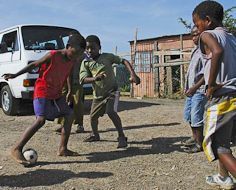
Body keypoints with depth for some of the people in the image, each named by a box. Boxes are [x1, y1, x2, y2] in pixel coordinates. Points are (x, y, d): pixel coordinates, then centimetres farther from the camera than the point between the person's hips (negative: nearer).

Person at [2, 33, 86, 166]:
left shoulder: (72, 61, 2)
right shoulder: (52, 55, -17)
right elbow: (34, 65, -8)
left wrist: (69, 92, 22)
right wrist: (16, 75, -11)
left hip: (56, 94, 8)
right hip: (42, 91, -8)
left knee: (69, 115, 5)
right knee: (41, 120, -20)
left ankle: (63, 149, 13)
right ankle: (17, 149, -15)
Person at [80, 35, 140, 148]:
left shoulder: (107, 57, -5)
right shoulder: (85, 63, -4)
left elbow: (123, 61, -2)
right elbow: (83, 79, -16)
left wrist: (133, 74, -16)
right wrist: (94, 78, -37)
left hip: (112, 91, -3)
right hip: (98, 95, 4)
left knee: (111, 112, -25)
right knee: (93, 116, 12)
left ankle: (121, 136, -13)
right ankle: (95, 135, 42)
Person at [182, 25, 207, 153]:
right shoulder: (196, 50, 16)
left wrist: (195, 87, -23)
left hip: (200, 90, -10)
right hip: (191, 89, 10)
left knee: (196, 117, -5)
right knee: (188, 114, 18)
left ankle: (200, 144, 8)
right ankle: (195, 138, 35)